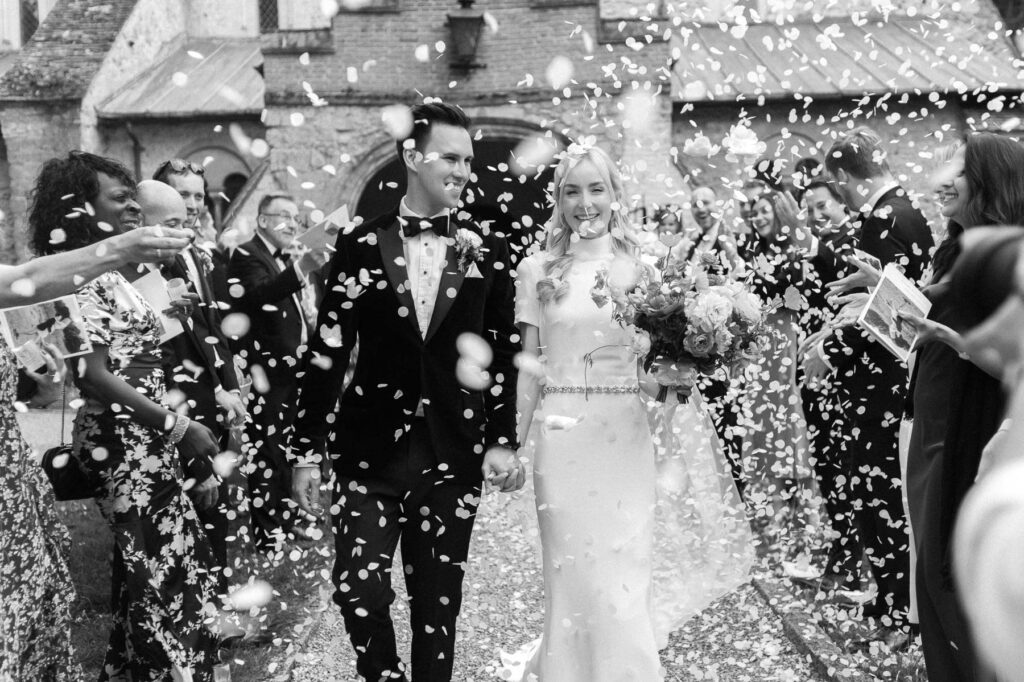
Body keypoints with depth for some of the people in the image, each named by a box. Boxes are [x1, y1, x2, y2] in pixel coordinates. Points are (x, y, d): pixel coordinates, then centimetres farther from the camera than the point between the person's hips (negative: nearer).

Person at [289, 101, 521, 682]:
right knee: (359, 588, -6)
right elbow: (327, 355, 1)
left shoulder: (488, 251, 4)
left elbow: (504, 353, 6)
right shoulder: (360, 246, 1)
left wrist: (503, 442, 0)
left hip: (455, 454, 1)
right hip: (371, 449, -1)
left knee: (439, 599, 8)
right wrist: (308, 451, -1)